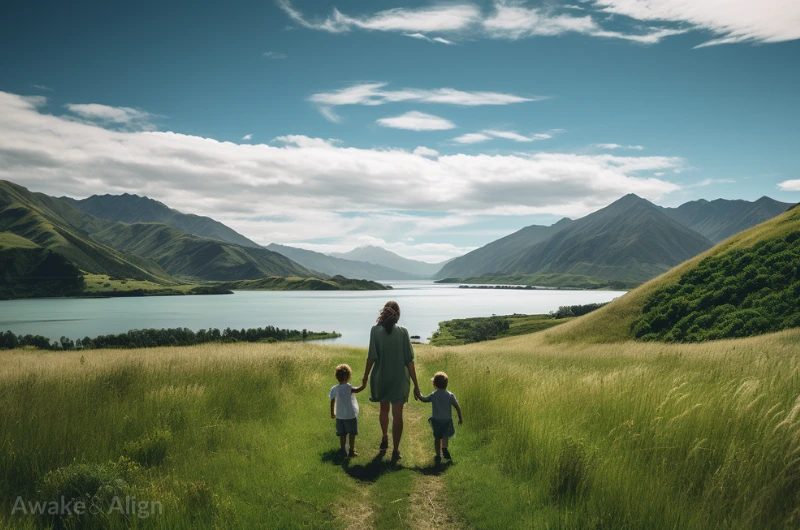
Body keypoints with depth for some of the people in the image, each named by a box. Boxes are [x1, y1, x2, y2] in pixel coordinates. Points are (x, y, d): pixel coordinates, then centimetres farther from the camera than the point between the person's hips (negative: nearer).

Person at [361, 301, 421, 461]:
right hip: (399, 379, -1)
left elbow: (371, 357, -10)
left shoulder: (375, 330, -9)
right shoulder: (403, 332, -9)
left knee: (384, 409, 25)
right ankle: (395, 450, 7)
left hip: (381, 377, 1)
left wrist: (365, 378, 2)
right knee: (397, 415, 6)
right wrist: (415, 385, -3)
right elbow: (409, 361, -8)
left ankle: (385, 438, 42)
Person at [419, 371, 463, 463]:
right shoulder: (450, 395, -5)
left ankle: (438, 455, 9)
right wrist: (460, 418, 6)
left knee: (437, 437, 13)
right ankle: (444, 447, -11)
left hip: (436, 420, 0)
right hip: (447, 420, 0)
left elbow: (424, 399, 6)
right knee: (445, 436, 17)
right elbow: (457, 407, -5)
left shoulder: (433, 395, -6)